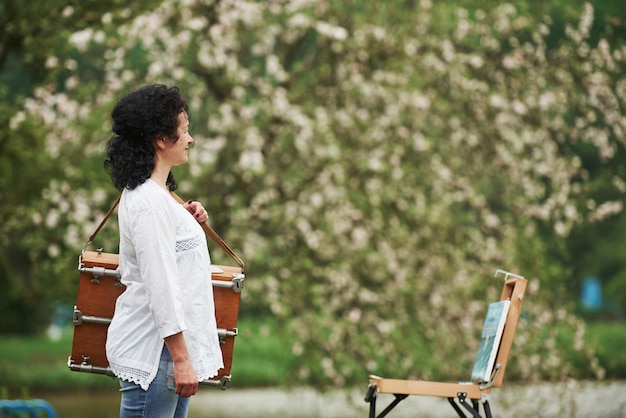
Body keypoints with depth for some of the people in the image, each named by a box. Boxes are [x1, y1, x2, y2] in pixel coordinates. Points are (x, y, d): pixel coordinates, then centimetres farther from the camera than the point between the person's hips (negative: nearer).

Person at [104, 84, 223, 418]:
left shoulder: (145, 192, 13)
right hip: (153, 352, -10)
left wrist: (186, 221, 10)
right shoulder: (150, 201, -18)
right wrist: (181, 360, -21)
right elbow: (161, 288, -21)